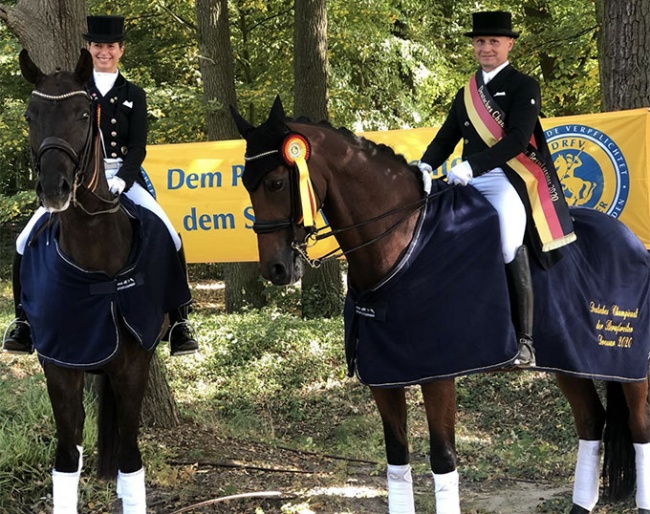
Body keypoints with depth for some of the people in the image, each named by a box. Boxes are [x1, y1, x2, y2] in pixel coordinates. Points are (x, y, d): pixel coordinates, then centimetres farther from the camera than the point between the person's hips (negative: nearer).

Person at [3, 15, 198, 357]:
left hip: (123, 178, 0)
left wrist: (120, 180, -17)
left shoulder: (134, 95, 11)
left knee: (170, 238, -22)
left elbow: (138, 147, 2)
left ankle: (179, 322, -12)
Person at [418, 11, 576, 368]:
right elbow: (446, 138, 17)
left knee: (510, 248, -25)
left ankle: (524, 341, -17)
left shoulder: (523, 87, 0)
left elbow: (517, 139, -13)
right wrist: (426, 166, -5)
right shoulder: (466, 94, 19)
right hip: (469, 184, 7)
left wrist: (471, 165, -24)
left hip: (508, 180, -7)